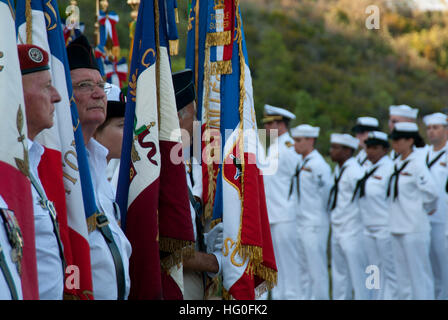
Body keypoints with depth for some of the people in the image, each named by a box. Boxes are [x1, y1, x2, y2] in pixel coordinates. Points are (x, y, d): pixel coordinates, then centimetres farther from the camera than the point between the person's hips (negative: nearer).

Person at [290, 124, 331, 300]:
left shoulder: (318, 165, -13)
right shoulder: (301, 164, 13)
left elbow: (327, 192, -10)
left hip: (314, 224, -9)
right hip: (300, 223, 9)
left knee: (317, 270, -5)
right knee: (303, 269, 12)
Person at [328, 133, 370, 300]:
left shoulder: (355, 172, -18)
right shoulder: (338, 169, 11)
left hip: (352, 231, -9)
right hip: (337, 229, 9)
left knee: (357, 273, -4)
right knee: (339, 273, 16)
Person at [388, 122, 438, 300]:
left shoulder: (417, 164, -13)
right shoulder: (397, 163, 12)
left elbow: (431, 192, -21)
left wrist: (427, 208, -6)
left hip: (414, 229, -9)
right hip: (397, 227, 9)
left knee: (419, 274, -3)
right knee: (403, 276, 13)